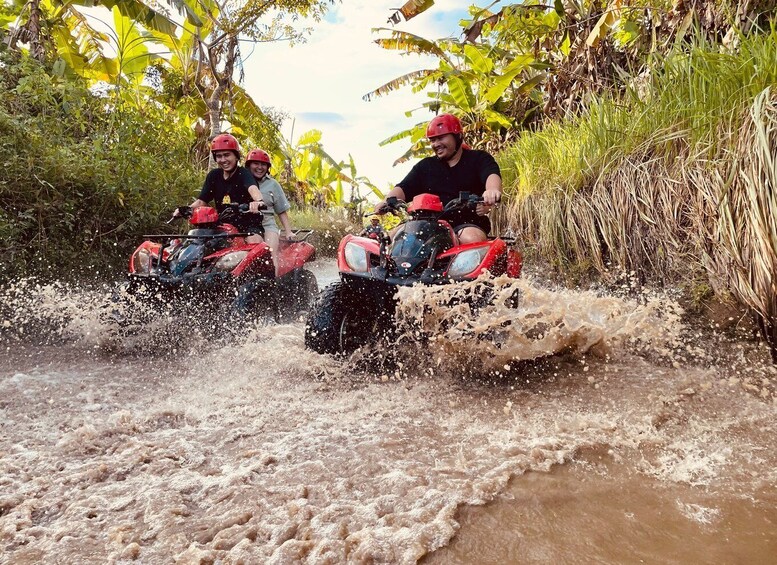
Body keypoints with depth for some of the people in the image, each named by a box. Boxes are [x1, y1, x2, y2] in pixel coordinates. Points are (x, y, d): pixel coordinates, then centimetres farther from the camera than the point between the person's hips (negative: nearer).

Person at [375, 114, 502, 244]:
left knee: (472, 239, -37)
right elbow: (404, 188, 11)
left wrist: (492, 190, -38)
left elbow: (492, 175, -12)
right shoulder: (425, 166, 22)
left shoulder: (479, 159, 9)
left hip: (469, 224, -3)